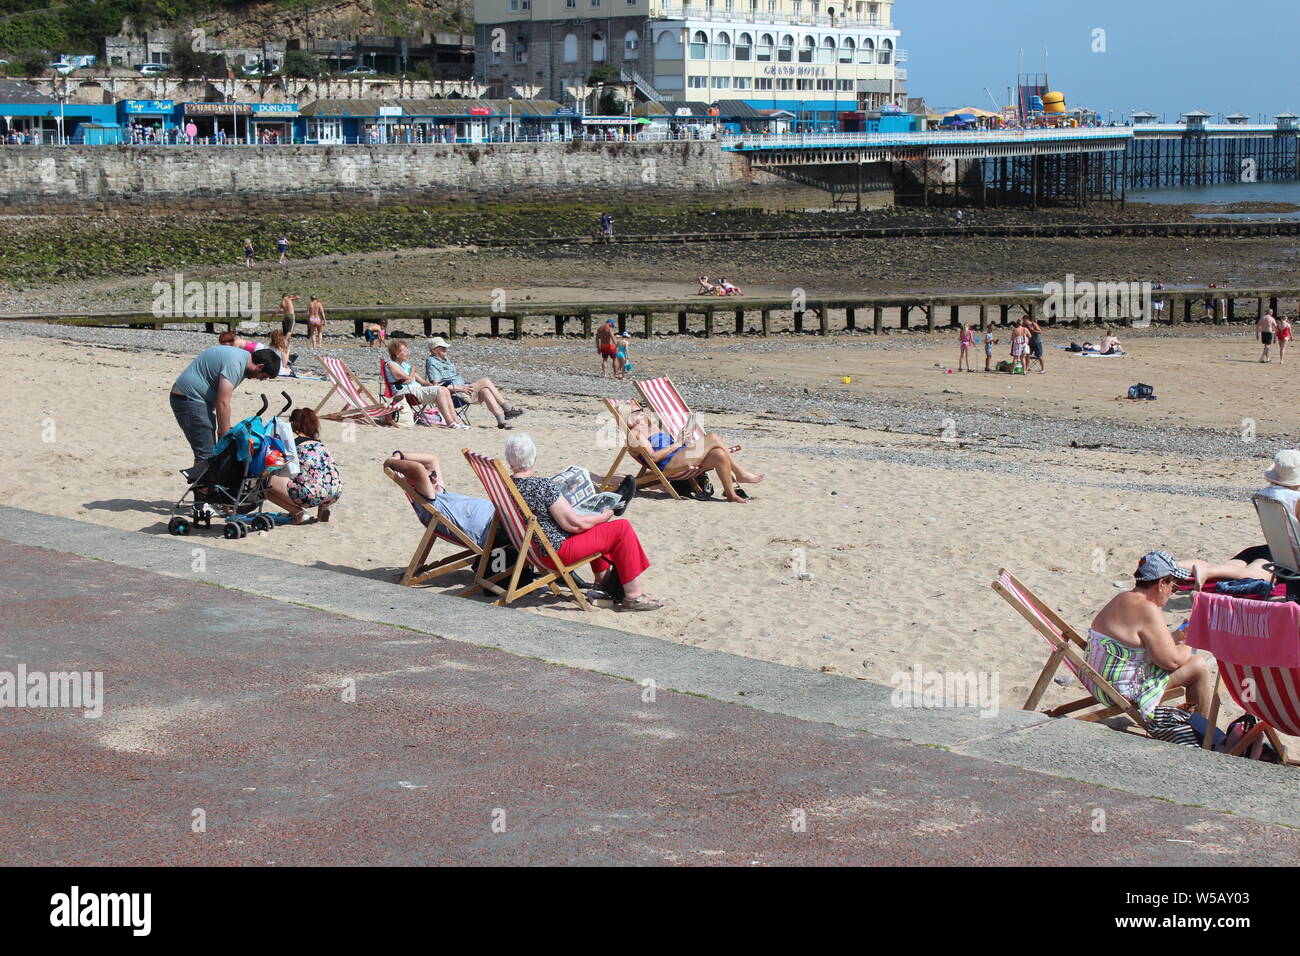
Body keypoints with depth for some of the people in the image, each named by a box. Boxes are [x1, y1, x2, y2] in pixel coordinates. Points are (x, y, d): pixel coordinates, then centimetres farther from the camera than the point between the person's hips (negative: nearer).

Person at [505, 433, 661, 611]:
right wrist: (603, 516, -4)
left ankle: (602, 580, 40)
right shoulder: (543, 486, -27)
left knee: (594, 524, 29)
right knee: (622, 528, -3)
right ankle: (634, 595, 1)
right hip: (557, 551, -9)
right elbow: (574, 524, -23)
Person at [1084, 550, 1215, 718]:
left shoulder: (1122, 599, 9)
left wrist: (1178, 636, 22)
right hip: (1123, 690, -10)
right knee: (1199, 666, 0)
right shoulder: (1147, 610, -21)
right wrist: (1189, 646, 0)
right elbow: (1171, 661, -18)